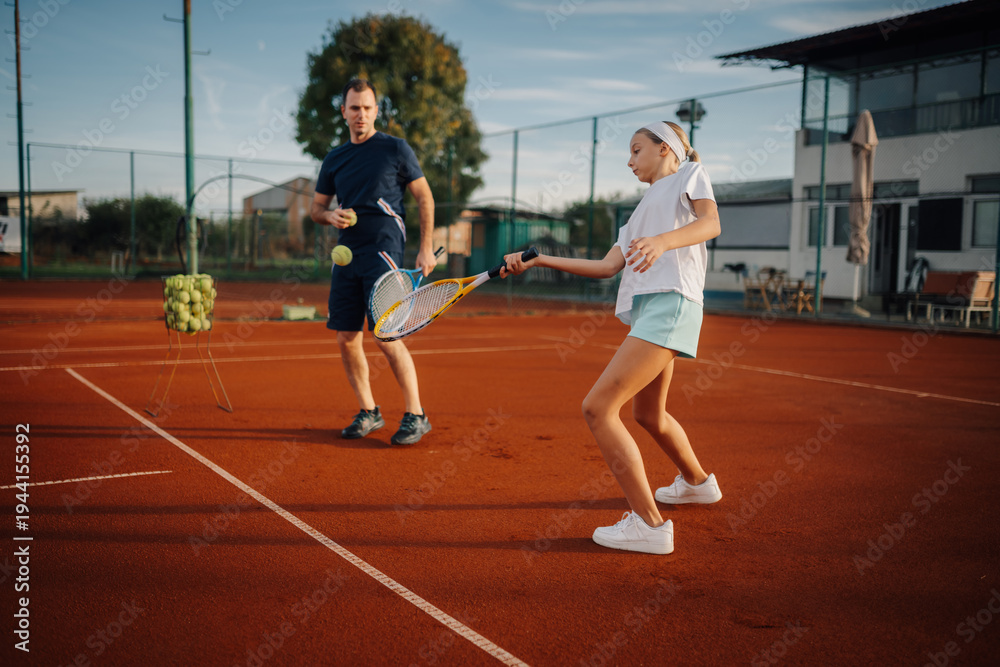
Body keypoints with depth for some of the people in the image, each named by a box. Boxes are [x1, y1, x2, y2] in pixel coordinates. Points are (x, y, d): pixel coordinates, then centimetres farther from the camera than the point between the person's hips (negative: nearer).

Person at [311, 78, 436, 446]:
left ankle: (416, 415, 1)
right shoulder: (334, 159, 14)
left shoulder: (395, 149, 1)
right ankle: (368, 412, 19)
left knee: (387, 337, -11)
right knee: (346, 339, 4)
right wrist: (330, 215, -3)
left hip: (383, 253, -6)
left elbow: (425, 198, 2)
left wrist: (426, 248, -5)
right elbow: (316, 207, 21)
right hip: (346, 254, 6)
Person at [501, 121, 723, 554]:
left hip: (670, 303, -9)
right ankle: (697, 482, 49)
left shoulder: (689, 174, 11)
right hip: (645, 308, 9)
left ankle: (648, 522, -13)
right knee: (647, 414, 25)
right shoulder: (642, 211, 31)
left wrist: (662, 241, -29)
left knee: (597, 407, -17)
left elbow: (711, 222, -10)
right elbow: (607, 266, 20)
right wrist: (539, 260, 18)